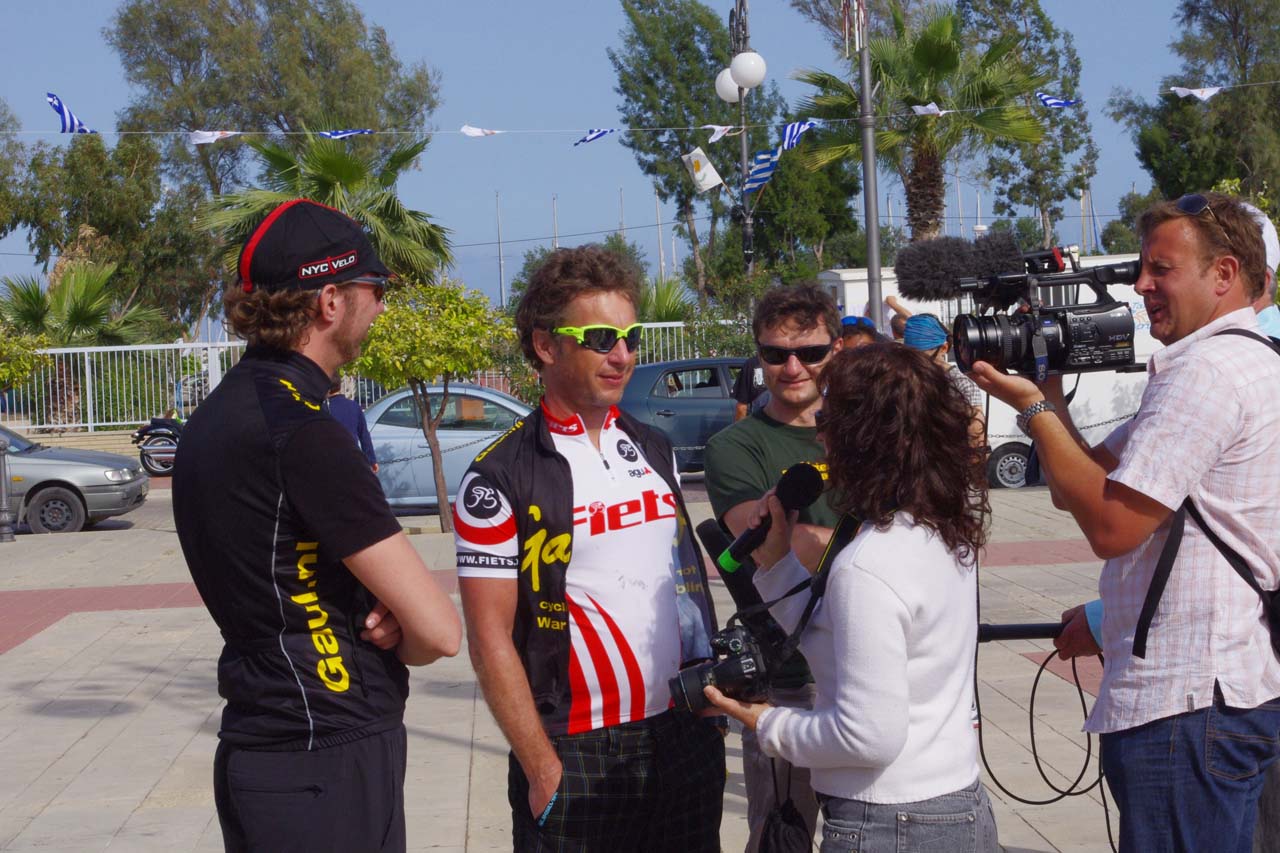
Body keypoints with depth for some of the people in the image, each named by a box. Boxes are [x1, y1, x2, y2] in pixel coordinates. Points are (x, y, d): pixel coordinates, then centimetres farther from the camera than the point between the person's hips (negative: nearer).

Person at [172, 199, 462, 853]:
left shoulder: (219, 415, 8)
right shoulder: (300, 431, -20)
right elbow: (439, 631, -20)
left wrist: (376, 617, -2)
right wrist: (397, 645, 3)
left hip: (260, 745, 9)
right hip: (326, 761, -9)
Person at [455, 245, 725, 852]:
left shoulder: (654, 450, 10)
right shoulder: (499, 478, -9)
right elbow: (490, 637, -10)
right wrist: (542, 769, -13)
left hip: (685, 735, 5)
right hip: (575, 756, -5)